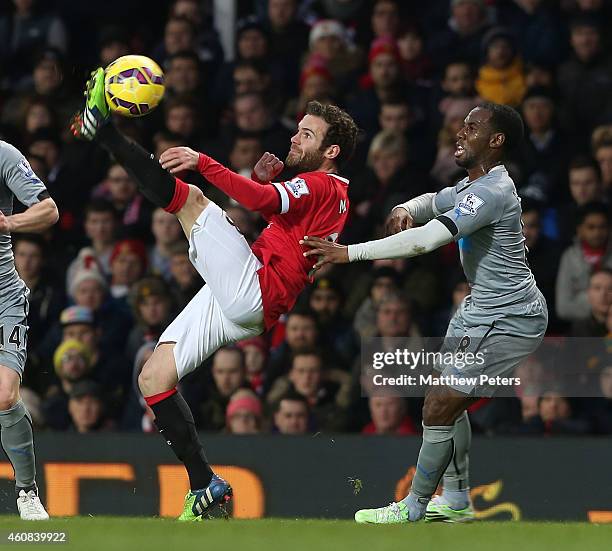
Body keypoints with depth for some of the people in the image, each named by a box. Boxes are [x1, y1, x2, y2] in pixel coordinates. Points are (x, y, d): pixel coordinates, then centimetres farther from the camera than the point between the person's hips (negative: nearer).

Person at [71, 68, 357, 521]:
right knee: (153, 378, 7)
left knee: (191, 199, -19)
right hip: (237, 308, 10)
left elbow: (260, 199, -24)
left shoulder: (325, 185, -6)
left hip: (250, 289, -10)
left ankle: (102, 126, -16)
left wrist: (202, 161, -25)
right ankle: (204, 484, 5)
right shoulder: (329, 194, 25)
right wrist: (264, 180, 17)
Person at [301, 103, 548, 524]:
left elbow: (426, 239, -34)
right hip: (483, 308, 11)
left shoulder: (491, 193, -26)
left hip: (507, 322, -11)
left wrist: (349, 252, -33)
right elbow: (435, 202, 24)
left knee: (439, 408, -10)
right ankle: (456, 502, 29)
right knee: (448, 401, 18)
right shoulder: (474, 185, 7)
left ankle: (413, 508, 3)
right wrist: (405, 210, -2)